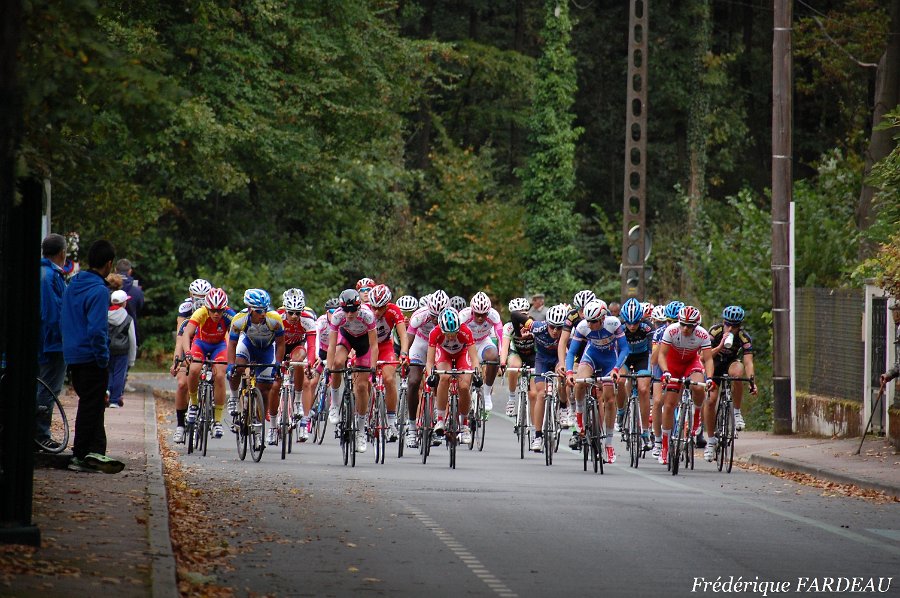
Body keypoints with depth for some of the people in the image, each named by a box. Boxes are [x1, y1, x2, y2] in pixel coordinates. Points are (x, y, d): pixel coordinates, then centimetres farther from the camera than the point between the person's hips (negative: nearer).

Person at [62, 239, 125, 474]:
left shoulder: (72, 285, 9)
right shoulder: (99, 291, -18)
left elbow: (64, 317, 17)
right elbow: (97, 330, -24)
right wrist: (103, 358, -14)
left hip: (72, 355, 8)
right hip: (90, 357, -8)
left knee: (93, 404, 15)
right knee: (91, 406, 0)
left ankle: (96, 452, 15)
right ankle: (80, 456, 1)